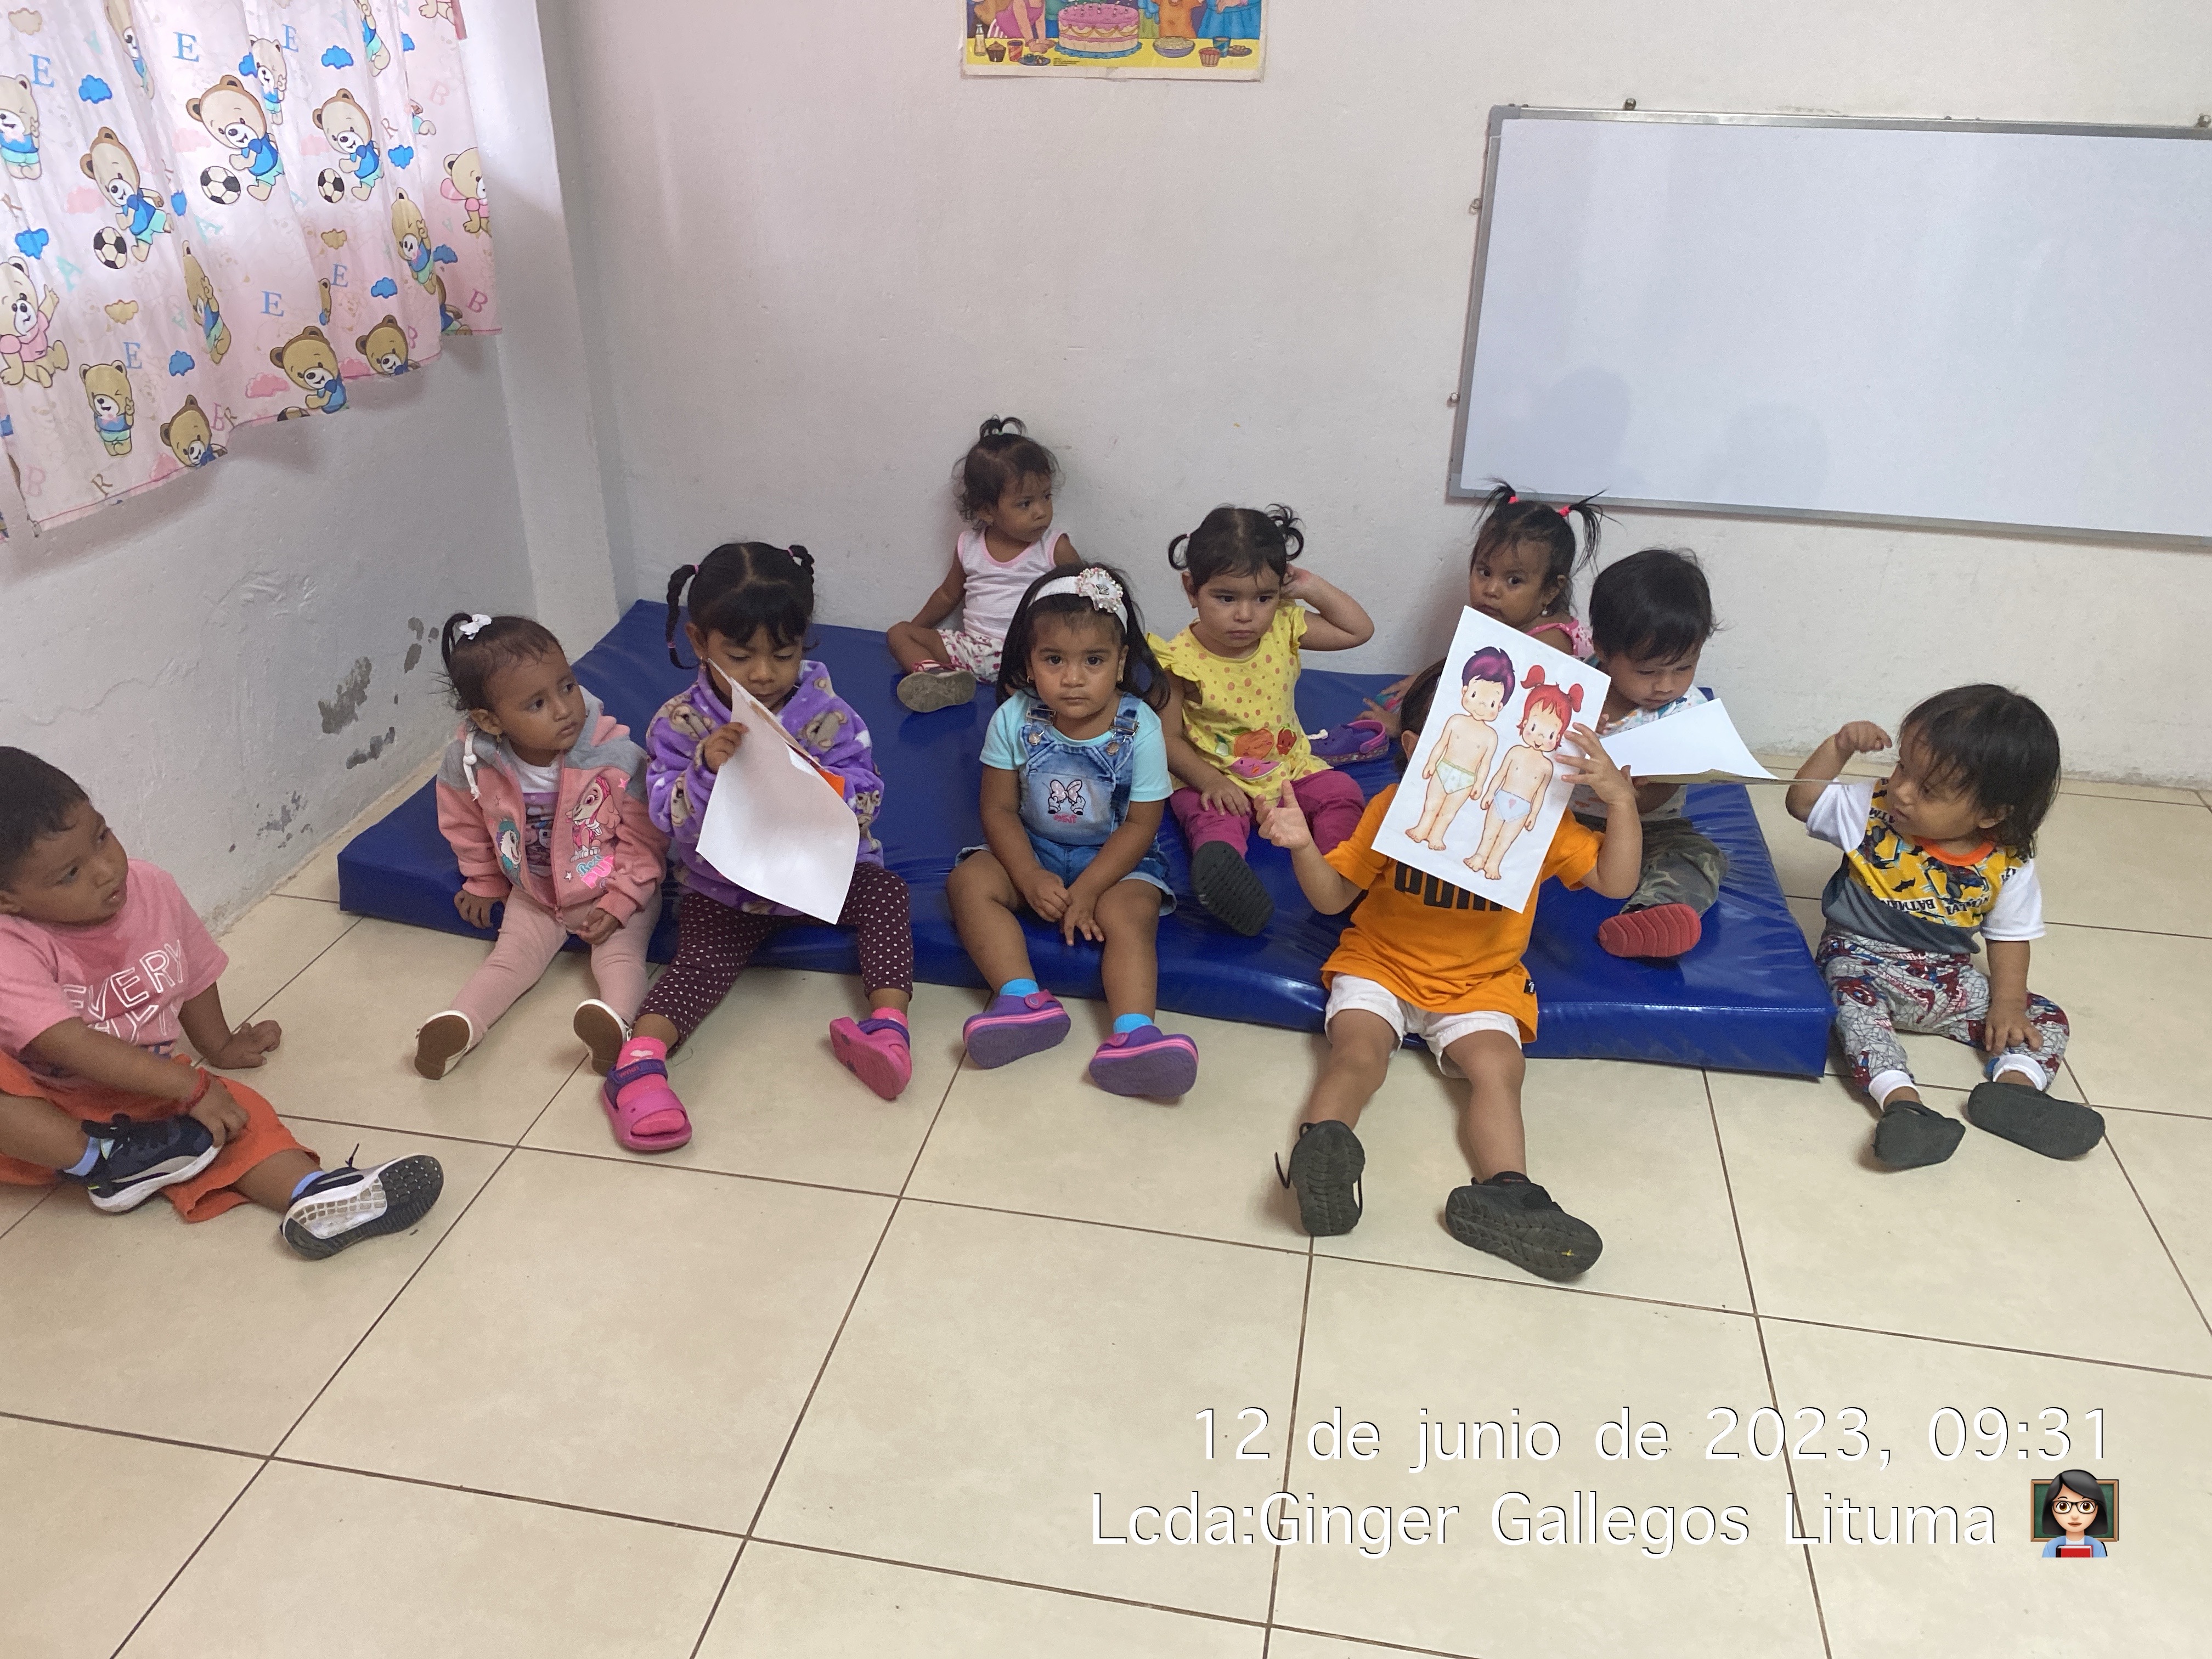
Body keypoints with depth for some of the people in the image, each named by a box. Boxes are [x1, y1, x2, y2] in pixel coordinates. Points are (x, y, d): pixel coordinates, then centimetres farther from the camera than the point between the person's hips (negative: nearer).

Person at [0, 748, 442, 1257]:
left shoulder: (150, 888, -8)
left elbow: (193, 976, 11)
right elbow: (72, 1047, -31)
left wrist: (219, 1047, 23)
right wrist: (191, 1086, -31)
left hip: (144, 1092, 5)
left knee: (236, 1113, -24)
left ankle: (311, 1196, -48)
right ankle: (107, 1163, -28)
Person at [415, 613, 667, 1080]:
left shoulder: (617, 757, -28)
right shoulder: (470, 763, -19)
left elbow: (644, 840, -17)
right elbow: (465, 823, 5)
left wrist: (619, 902, -17)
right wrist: (484, 881, 15)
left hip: (617, 891, -3)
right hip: (534, 894, 3)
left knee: (618, 954, -21)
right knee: (512, 955, -7)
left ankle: (614, 1019, -40)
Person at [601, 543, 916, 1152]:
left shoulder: (827, 714, -8)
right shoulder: (680, 723, -9)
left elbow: (868, 799, -11)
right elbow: (670, 818, -13)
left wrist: (817, 777, -32)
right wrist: (706, 769, -32)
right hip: (725, 889, -1)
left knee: (885, 895, -21)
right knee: (703, 959, -22)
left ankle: (889, 1023, -29)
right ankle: (639, 1062, -31)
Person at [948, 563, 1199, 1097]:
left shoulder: (1139, 728, -17)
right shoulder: (1015, 719, -13)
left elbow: (1140, 824, -13)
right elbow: (999, 808, -7)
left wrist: (1088, 889, -21)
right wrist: (1031, 879, -21)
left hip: (1114, 858, -2)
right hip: (1031, 851, 3)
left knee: (1129, 913, -30)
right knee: (969, 882, -21)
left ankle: (1132, 1033, -40)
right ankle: (1025, 1000, -31)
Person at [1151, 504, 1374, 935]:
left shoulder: (1283, 630, -4)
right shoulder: (1181, 659, -15)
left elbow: (1360, 630, 5)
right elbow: (1170, 736, -10)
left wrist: (1313, 588, -6)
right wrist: (1208, 781, -25)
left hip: (1289, 767, 5)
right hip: (1215, 777, -5)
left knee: (1341, 792, -16)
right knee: (1214, 818, -34)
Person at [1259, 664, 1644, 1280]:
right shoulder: (1392, 809, -6)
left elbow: (1615, 883, -5)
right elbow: (1334, 897, -1)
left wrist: (1621, 800, -19)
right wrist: (1303, 847, -22)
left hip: (1481, 982, 1)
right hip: (1379, 964, 0)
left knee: (1498, 1066, -23)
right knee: (1358, 1051, -26)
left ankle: (1504, 1195, -35)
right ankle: (1322, 1144, -40)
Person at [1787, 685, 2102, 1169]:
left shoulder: (2008, 866, -9)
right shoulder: (1871, 809, -10)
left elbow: (2010, 938, 1)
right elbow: (1802, 801, -4)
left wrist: (2008, 1005, -12)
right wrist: (1837, 748, -16)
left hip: (1949, 980, 3)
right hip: (1861, 961, -3)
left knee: (2045, 1019, -6)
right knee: (1852, 1003, -35)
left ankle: (2012, 1090, -29)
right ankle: (1902, 1103, -48)